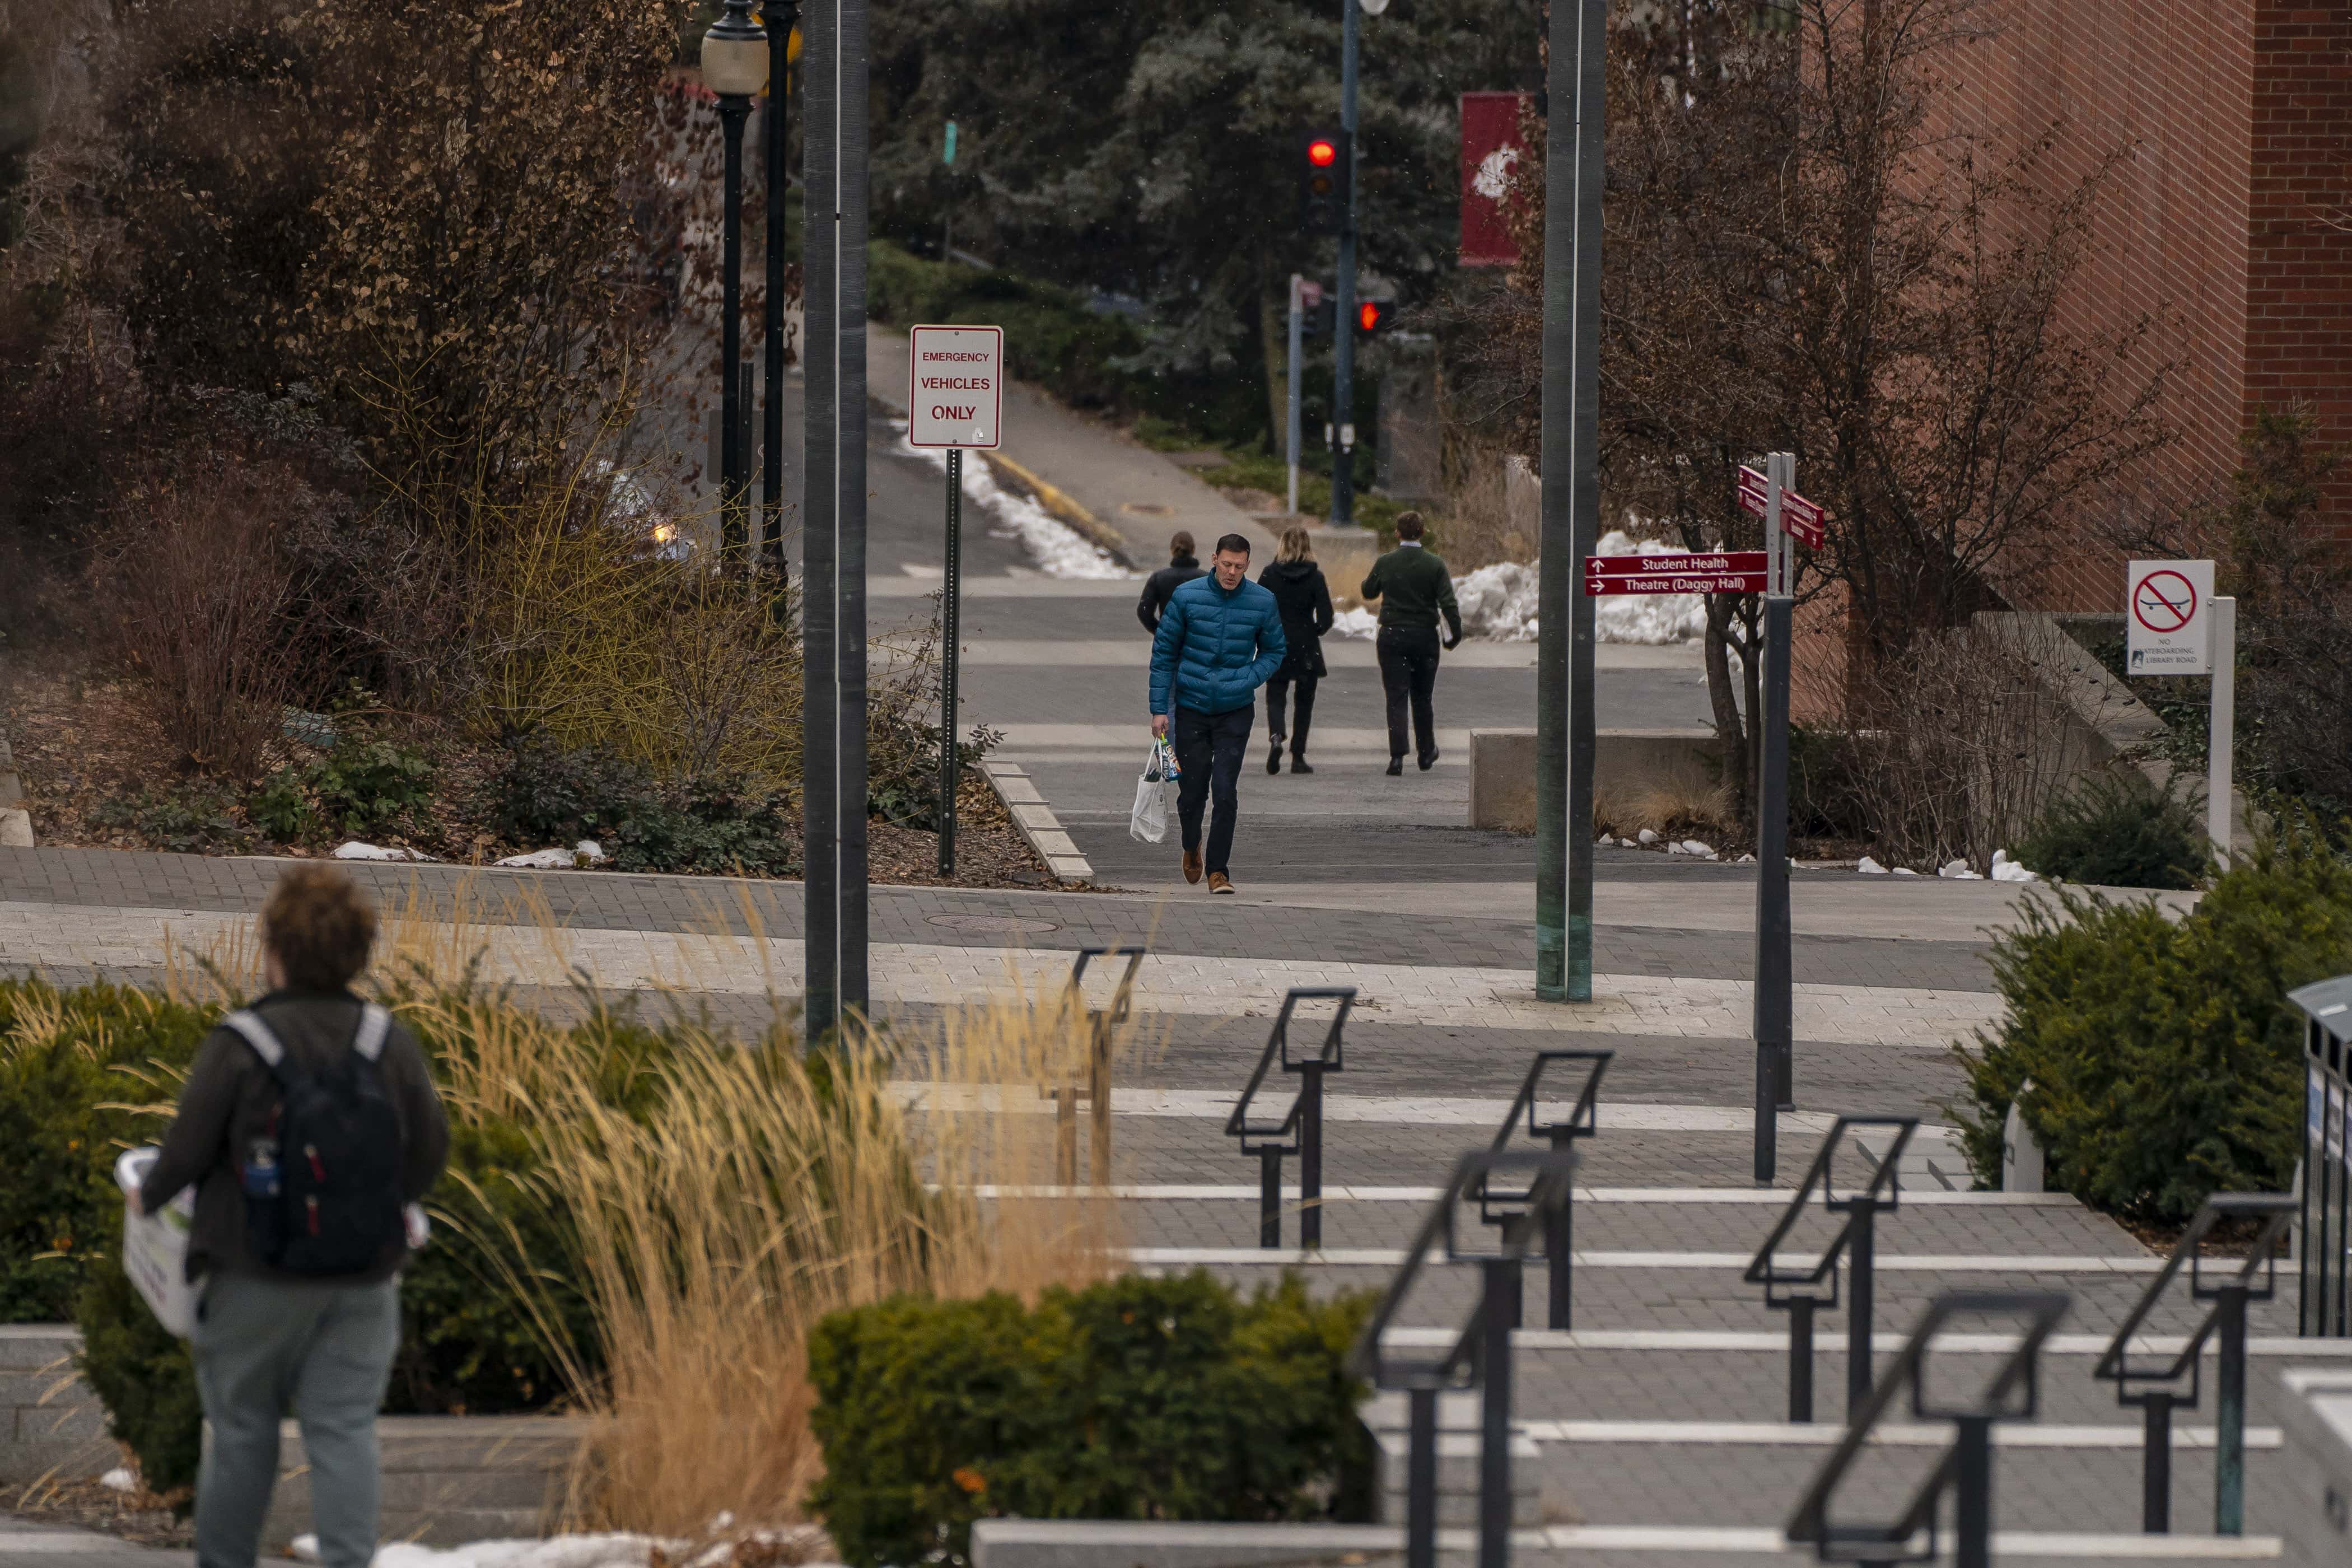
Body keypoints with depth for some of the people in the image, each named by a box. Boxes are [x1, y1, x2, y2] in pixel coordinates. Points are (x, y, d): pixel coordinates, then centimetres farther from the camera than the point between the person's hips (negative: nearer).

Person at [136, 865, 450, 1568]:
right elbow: (430, 1149, 3)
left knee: (242, 1430, 11)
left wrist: (149, 1195, 11)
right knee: (344, 1431, 2)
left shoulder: (239, 1044, -14)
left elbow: (189, 1147, -10)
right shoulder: (389, 1041, -4)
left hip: (258, 1279, -2)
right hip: (365, 1278, 2)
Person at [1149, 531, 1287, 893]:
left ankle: (1219, 869, 2)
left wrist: (1248, 680, -9)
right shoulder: (1186, 597, -7)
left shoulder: (1263, 602, -4)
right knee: (1192, 791, 6)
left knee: (1226, 793, -8)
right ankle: (1192, 847, 36)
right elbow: (1164, 652, 0)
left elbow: (1275, 650, 10)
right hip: (1191, 709, 0)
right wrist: (1159, 708, -3)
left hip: (1236, 711, 0)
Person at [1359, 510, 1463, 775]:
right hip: (1425, 639, 1)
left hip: (1392, 638, -1)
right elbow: (1448, 603, -10)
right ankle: (1426, 754, 25)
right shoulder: (1434, 565, -6)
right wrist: (1456, 634, 0)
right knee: (1423, 698, 16)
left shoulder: (1385, 563, -5)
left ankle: (1397, 756, -15)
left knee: (1396, 698, -2)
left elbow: (1368, 592, 11)